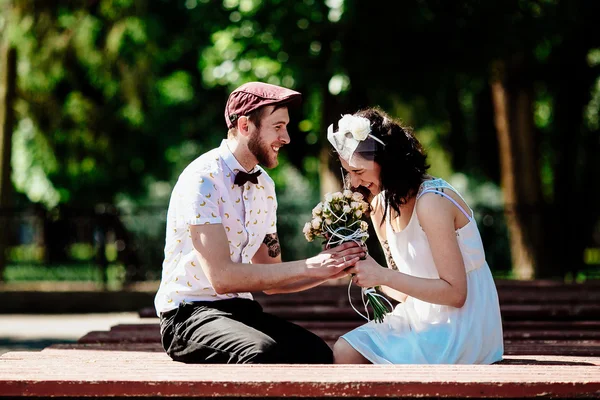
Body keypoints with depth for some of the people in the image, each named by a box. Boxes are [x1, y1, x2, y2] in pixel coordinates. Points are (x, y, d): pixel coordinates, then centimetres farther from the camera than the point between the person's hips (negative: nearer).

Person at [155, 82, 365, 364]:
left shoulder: (264, 185, 12)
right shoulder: (202, 179, -14)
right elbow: (221, 277, -25)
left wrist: (330, 270, -2)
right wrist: (308, 266, -22)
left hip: (241, 309, 7)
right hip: (189, 313, -7)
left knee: (318, 354, -22)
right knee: (264, 353, -36)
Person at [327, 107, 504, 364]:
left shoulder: (431, 202, -20)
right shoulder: (380, 205, 8)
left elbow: (455, 293, -20)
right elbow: (405, 291, 13)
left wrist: (383, 276, -23)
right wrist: (363, 270, -7)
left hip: (461, 330, -8)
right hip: (422, 318, 8)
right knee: (343, 351, -11)